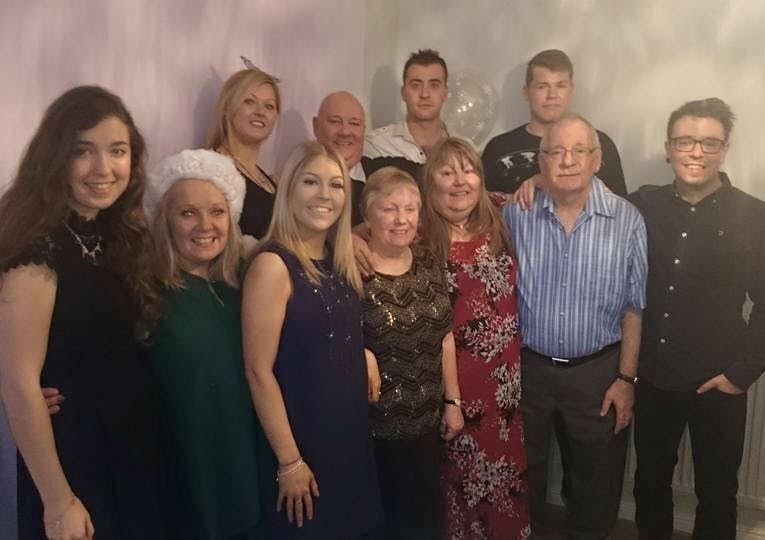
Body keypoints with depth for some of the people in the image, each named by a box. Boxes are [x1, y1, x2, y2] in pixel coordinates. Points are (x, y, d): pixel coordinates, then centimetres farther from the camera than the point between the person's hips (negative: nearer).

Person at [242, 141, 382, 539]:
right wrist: (289, 461, -18)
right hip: (302, 443, -7)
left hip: (350, 437, 7)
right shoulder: (273, 265, -17)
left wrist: (367, 355, 0)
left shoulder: (341, 263, 5)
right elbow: (259, 371, -19)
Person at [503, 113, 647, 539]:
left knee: (596, 478, 16)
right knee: (524, 474, 18)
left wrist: (626, 377, -6)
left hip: (598, 371, -1)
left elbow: (635, 307, -5)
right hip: (527, 368, 1)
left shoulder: (627, 221, -9)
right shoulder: (515, 215, -6)